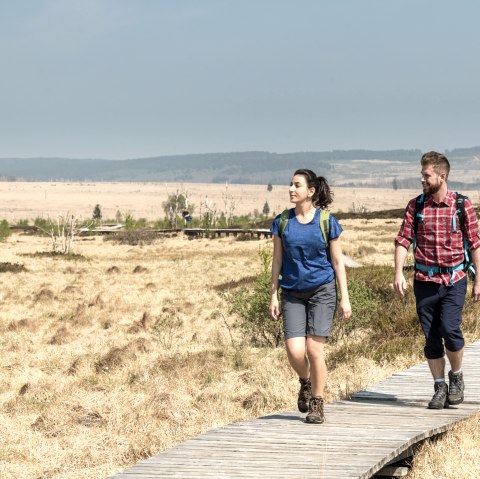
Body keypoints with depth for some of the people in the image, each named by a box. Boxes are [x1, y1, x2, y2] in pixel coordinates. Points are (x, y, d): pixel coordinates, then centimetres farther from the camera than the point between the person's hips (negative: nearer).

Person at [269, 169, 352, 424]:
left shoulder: (327, 222, -4)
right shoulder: (282, 222, 2)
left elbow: (337, 261, 1)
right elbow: (277, 260, 8)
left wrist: (344, 297, -1)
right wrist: (273, 296, 5)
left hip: (322, 290, -2)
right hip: (292, 294, 2)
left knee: (314, 349, -7)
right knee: (294, 350, -9)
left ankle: (317, 404, 10)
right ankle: (305, 382, 24)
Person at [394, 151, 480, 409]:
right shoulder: (416, 205, 3)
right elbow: (403, 239, 0)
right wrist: (398, 273, -13)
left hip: (453, 280, -2)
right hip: (425, 280, 2)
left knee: (450, 329, -16)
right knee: (431, 337, 4)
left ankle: (456, 375, 9)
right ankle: (440, 387, 16)